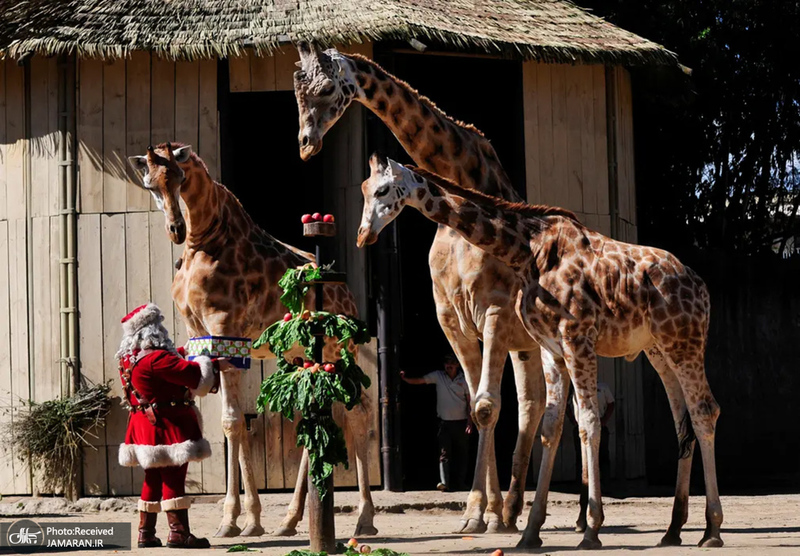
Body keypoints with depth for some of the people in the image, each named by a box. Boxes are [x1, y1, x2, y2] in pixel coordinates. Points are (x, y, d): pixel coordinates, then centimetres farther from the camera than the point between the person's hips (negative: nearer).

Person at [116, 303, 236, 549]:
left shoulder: (128, 360, 9)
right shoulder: (157, 359, -21)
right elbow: (192, 373, -20)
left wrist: (177, 356, 33)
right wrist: (216, 365, -7)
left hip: (145, 425, 10)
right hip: (166, 427, -9)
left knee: (154, 478, 14)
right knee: (173, 477, -7)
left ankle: (146, 533, 16)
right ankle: (179, 533, -8)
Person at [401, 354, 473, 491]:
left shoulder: (464, 380, 2)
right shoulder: (438, 376, 2)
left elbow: (469, 402, 3)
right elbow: (419, 381, 0)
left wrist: (469, 422, -3)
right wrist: (404, 378, -18)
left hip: (461, 422, 1)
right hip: (444, 422, -1)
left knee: (462, 454, 6)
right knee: (444, 453, -10)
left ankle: (461, 482, 15)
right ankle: (444, 482, -19)